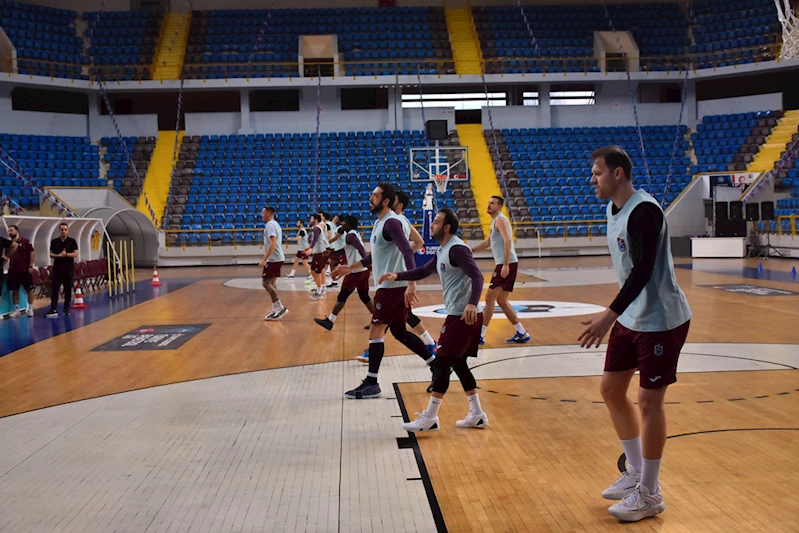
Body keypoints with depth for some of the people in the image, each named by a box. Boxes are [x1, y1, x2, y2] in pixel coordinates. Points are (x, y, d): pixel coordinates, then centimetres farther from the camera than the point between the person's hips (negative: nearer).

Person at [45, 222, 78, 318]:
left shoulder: (72, 241, 1)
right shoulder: (54, 241, 7)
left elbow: (75, 254, -4)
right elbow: (51, 254, 5)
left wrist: (66, 254, -20)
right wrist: (59, 255, -14)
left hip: (68, 268, -1)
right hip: (57, 268, 2)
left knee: (68, 289, 3)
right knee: (54, 288, -3)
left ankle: (66, 309, 11)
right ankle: (54, 309, -3)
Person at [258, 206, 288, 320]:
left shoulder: (270, 225, -15)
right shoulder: (275, 224, 17)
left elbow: (273, 244, -25)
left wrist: (264, 259, -25)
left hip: (273, 259, -10)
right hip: (278, 258, 10)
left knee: (266, 282, -7)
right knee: (271, 283, 13)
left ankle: (280, 307, -7)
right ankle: (276, 309, 13)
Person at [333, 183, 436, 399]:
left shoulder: (391, 222, -16)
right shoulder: (380, 222, 16)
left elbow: (407, 252, -26)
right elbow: (375, 255, 28)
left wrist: (411, 284, -35)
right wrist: (350, 268, 28)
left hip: (393, 286, -10)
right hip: (389, 286, 10)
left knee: (376, 330, -5)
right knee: (399, 332, 13)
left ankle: (371, 383, 1)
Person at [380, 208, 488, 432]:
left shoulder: (457, 249, -14)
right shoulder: (442, 251, 17)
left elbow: (477, 276, -24)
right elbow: (424, 271, 29)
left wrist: (472, 304, -38)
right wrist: (397, 276, 20)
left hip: (463, 315, -10)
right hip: (458, 314, 10)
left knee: (441, 362, -7)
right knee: (458, 363, 14)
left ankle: (430, 418, -3)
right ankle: (477, 415, 19)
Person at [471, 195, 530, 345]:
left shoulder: (500, 219, -9)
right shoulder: (495, 221, 22)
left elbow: (507, 241, -21)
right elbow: (488, 243, 34)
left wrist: (506, 265, -28)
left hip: (507, 264, -10)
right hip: (504, 264, 10)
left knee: (490, 297, -8)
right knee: (501, 300, 13)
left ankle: (480, 335, -6)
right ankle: (522, 333, 16)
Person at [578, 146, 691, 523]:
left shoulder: (644, 211, -21)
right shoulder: (614, 209, 8)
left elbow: (643, 270, -29)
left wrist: (610, 315, -34)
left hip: (662, 320, -9)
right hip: (632, 317, 10)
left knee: (649, 401, -3)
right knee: (611, 389, 12)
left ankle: (649, 494, 10)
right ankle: (636, 472, 27)